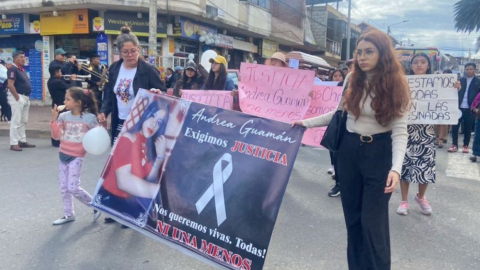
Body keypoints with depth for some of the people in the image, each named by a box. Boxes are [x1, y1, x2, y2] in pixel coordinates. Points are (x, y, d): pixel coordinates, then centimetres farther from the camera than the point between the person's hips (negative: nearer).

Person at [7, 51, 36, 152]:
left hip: (25, 97, 10)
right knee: (16, 121, -7)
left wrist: (27, 97, 15)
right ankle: (14, 143, -3)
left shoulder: (22, 69, 15)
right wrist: (17, 98, -20)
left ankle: (22, 141, 22)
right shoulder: (13, 69, -13)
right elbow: (10, 85, -21)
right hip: (17, 97, -10)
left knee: (23, 121, 14)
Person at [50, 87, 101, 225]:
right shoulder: (64, 116, 0)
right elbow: (56, 136, -3)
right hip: (63, 155, 6)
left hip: (77, 156, -6)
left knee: (73, 187, -8)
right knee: (64, 188, 12)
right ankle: (68, 214, 27)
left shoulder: (90, 118, -11)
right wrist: (54, 119, -11)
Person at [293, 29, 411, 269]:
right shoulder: (352, 79, 2)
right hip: (349, 150, 4)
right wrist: (307, 122, 7)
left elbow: (399, 131, -15)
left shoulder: (395, 85, -10)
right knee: (352, 217, 12)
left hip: (379, 153, -4)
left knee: (372, 221, -1)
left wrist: (396, 167, -28)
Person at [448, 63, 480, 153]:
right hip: (459, 108, 2)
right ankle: (454, 145, 7)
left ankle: (466, 146, 16)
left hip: (470, 109, -1)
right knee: (455, 127, -1)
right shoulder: (460, 80, 9)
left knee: (467, 128, 6)